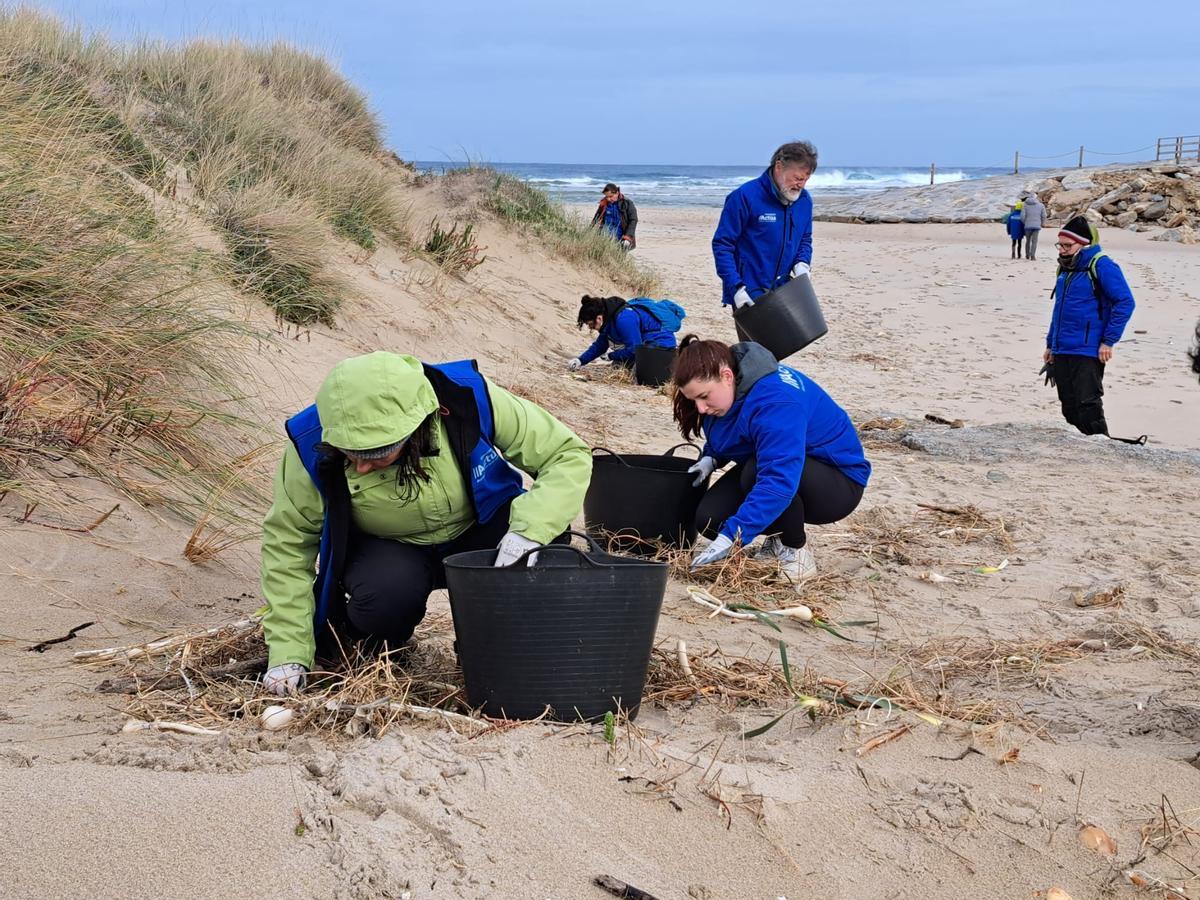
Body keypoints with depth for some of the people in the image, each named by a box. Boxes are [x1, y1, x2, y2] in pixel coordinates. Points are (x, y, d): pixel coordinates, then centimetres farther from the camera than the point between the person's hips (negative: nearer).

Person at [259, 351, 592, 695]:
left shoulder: (467, 398, -29)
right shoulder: (312, 445, -28)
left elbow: (569, 454, -20)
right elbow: (288, 543, -14)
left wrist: (529, 529, -37)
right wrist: (289, 651, -18)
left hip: (478, 533, 1)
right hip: (388, 550, -1)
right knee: (390, 589, -37)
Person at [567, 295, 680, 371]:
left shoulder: (624, 319, -31)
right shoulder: (609, 318, 1)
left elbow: (633, 349, -27)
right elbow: (599, 346, 11)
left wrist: (611, 355, -13)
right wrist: (580, 360, -1)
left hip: (661, 342, -10)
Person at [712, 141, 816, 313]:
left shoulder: (804, 200, 5)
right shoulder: (744, 197, -14)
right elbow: (722, 244, -13)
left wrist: (801, 264, -4)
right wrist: (736, 288, -21)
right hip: (749, 296, -6)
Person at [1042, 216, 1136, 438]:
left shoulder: (1101, 266, -10)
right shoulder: (1065, 269, 15)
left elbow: (1125, 302, -14)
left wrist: (1108, 342, -16)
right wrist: (1050, 344, 23)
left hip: (1087, 353, -8)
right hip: (1061, 352, 8)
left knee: (1088, 405, -11)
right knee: (1069, 407, 11)